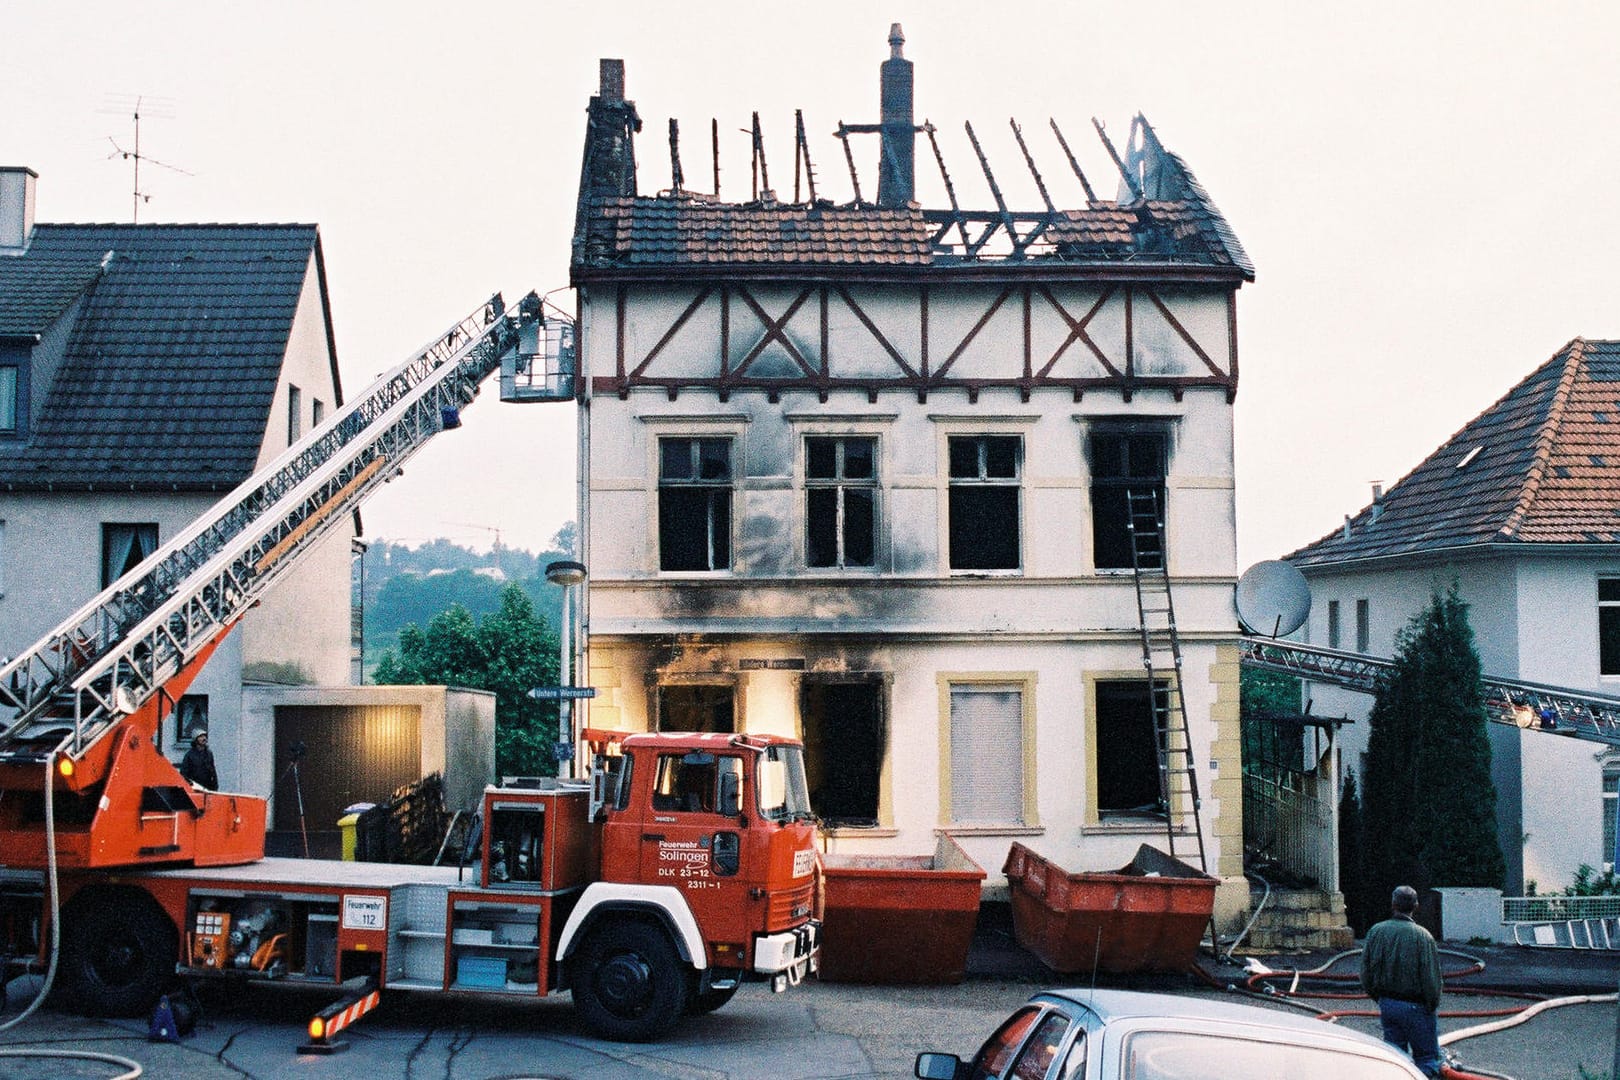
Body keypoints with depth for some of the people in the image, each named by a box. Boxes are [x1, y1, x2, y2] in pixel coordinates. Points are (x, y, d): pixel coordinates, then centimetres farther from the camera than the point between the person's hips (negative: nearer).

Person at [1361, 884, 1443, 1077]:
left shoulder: (1376, 931, -1)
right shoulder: (1422, 936, -16)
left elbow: (1365, 972, 5)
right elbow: (1431, 977, -14)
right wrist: (1432, 1005, 1)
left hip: (1387, 1003, 5)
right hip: (1414, 1006, -5)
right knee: (1426, 1056, 5)